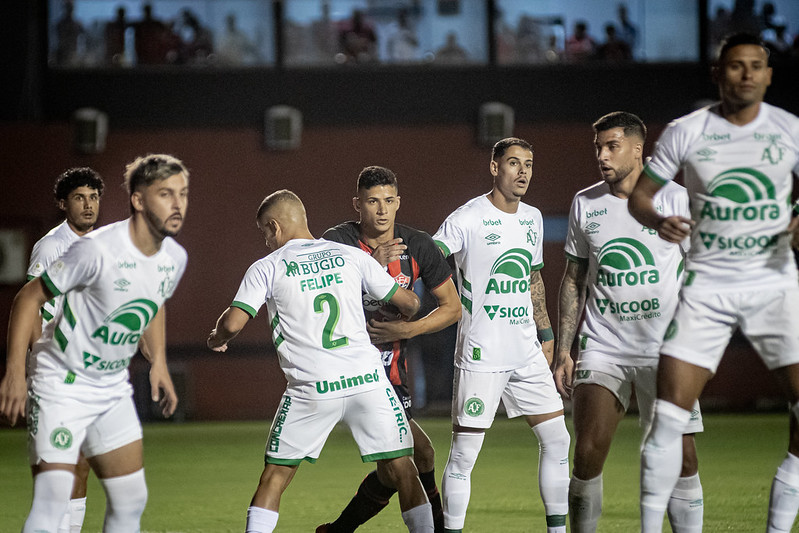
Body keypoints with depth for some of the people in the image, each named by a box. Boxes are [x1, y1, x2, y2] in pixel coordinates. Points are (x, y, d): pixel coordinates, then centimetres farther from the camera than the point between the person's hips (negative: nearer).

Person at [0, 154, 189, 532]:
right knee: (53, 499, -16)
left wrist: (159, 362, 15)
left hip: (113, 389, 7)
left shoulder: (175, 259, -2)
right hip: (60, 384, -7)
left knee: (131, 502, 8)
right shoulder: (97, 249, -23)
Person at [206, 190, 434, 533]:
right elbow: (408, 302, 13)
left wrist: (216, 339, 17)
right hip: (367, 378, 1)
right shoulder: (351, 256, 10)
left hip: (311, 389, -1)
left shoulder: (266, 268, 3)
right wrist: (401, 322, 36)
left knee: (275, 475, 10)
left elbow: (233, 323, -6)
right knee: (401, 467, 7)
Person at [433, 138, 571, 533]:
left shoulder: (532, 218, 12)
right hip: (480, 353, -6)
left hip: (526, 353, 6)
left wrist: (546, 334, 23)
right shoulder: (467, 219, -9)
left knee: (557, 440, 5)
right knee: (463, 454, -5)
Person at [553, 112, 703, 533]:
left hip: (665, 348, -2)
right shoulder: (585, 204, 7)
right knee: (588, 451, -10)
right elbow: (574, 279, 14)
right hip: (602, 348, 2)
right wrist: (563, 351, 8)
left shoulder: (675, 199, -2)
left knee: (680, 454, -3)